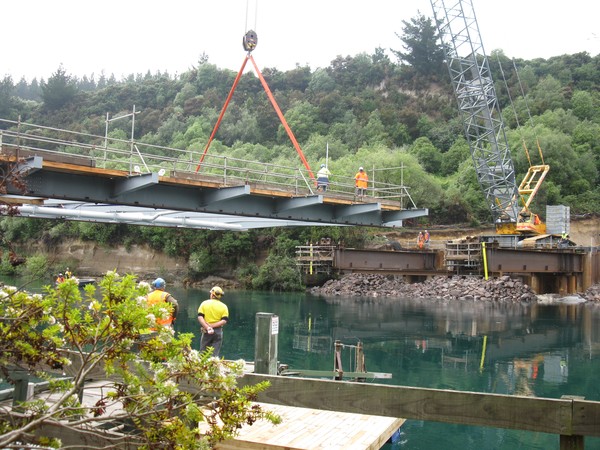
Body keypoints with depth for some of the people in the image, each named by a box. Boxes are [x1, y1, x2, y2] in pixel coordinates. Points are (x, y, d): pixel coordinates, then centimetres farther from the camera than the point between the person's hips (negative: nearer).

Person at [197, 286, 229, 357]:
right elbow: (224, 320, -9)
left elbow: (200, 317, -9)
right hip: (218, 332, 0)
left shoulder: (204, 303, 1)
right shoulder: (223, 306, 1)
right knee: (215, 354, 5)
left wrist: (207, 327, -15)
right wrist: (213, 326, -11)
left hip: (206, 331, 0)